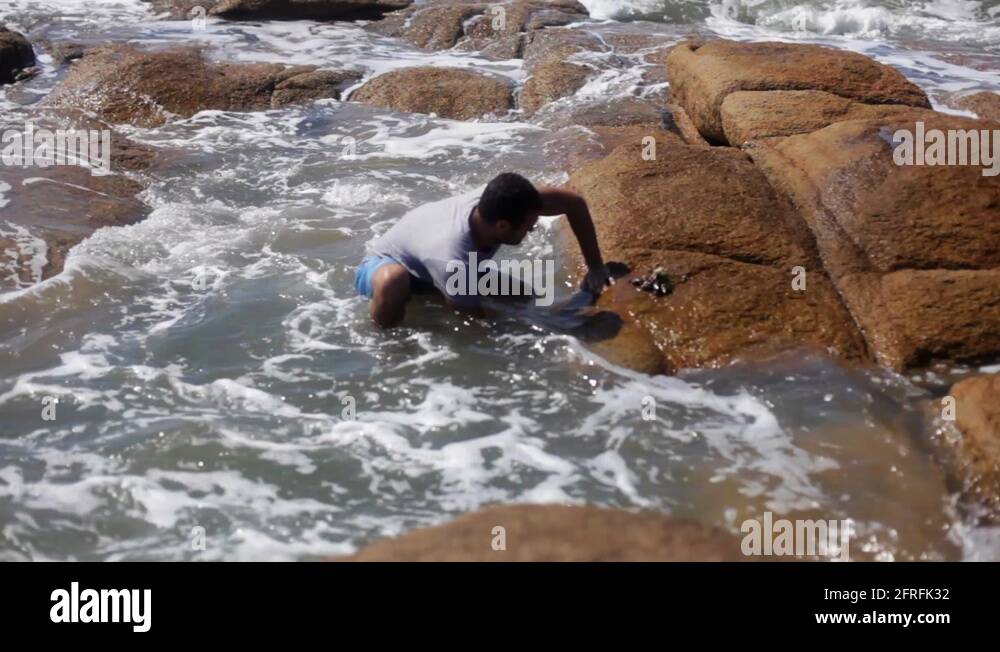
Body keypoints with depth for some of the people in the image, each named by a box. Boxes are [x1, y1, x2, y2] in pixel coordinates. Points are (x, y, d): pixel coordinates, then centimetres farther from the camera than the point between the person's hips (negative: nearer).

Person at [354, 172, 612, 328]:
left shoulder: (494, 200, -29)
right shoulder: (451, 261, -43)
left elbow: (574, 202, -17)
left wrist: (596, 268, -13)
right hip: (385, 263, -7)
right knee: (393, 281, -45)